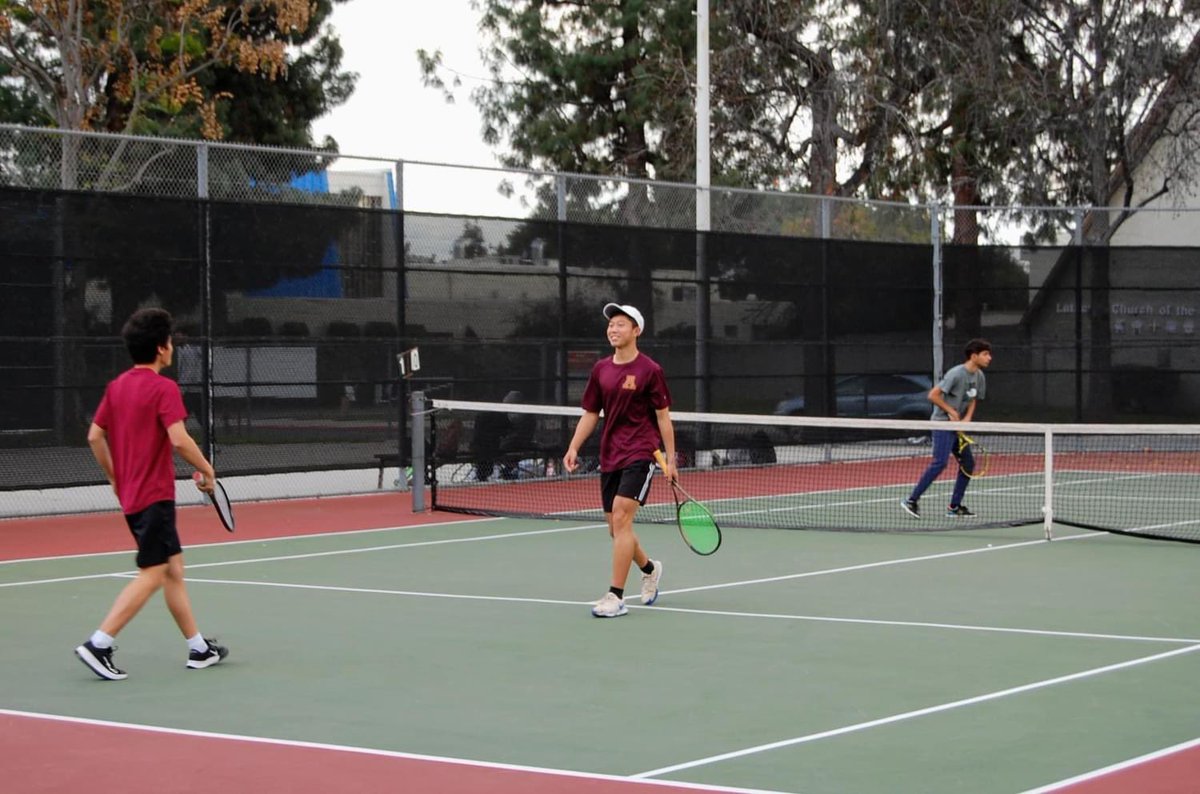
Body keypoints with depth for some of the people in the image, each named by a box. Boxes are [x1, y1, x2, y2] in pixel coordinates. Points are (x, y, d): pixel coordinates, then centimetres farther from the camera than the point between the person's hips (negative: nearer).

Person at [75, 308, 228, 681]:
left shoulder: (117, 386, 9)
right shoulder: (164, 388, -14)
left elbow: (94, 436, 12)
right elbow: (179, 439, -22)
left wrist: (115, 478, 20)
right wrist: (207, 470, -8)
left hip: (131, 495, 9)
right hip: (155, 496, -9)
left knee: (174, 568, 14)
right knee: (152, 574, -7)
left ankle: (198, 648, 19)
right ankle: (98, 644, -13)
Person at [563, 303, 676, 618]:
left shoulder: (650, 370, -7)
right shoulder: (600, 369, 8)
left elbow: (663, 416, -4)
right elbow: (590, 414, 13)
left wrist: (670, 459, -6)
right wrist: (573, 448, 1)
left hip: (640, 455, -6)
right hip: (609, 458, 6)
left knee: (621, 519, -17)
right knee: (616, 527, 11)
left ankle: (616, 597, -15)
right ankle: (650, 569, 40)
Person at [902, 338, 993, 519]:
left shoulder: (979, 377, 6)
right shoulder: (956, 374, -19)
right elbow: (933, 395, -19)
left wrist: (967, 418, -1)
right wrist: (951, 411, -16)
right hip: (943, 423, -9)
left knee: (968, 463, 6)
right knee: (940, 462, -19)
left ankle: (954, 507, 13)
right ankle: (912, 500, -14)